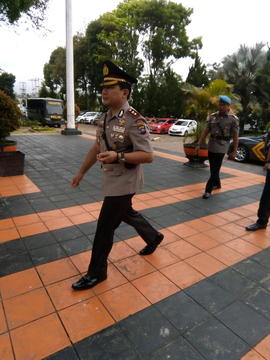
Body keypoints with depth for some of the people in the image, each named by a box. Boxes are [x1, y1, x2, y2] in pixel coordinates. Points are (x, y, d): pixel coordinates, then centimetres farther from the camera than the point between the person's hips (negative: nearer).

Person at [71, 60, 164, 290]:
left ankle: (97, 273, 23)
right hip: (112, 179, 9)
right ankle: (154, 237, 50)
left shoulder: (134, 120, -21)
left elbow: (148, 156, -22)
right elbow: (97, 147, 13)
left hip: (124, 182, -9)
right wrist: (82, 172, 17)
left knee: (105, 227, 1)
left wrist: (118, 156, -34)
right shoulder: (106, 117, 5)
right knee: (126, 214, 25)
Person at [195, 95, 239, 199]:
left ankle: (208, 190, 0)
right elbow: (206, 131, 4)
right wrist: (198, 144, -3)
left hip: (221, 147, -5)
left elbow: (235, 136, -6)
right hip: (211, 146, 5)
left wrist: (234, 151, -9)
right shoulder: (212, 116, 5)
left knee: (215, 169, -6)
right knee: (213, 168, 16)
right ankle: (217, 184, 37)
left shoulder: (233, 119, -6)